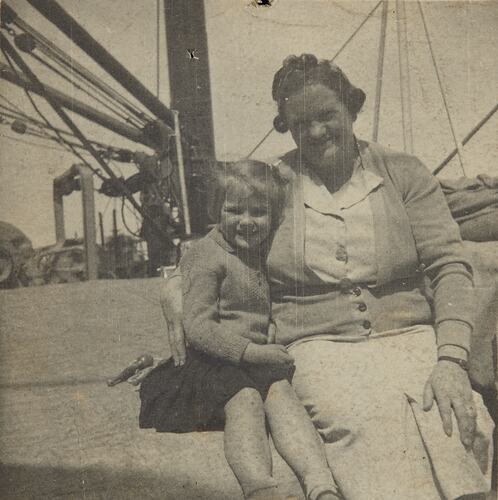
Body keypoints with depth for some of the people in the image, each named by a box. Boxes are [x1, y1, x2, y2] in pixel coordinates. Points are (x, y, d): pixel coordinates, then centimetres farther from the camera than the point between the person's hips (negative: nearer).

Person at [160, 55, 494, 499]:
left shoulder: (402, 173, 10)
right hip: (319, 349, -1)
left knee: (451, 421, -30)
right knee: (370, 423, -34)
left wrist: (452, 360, -10)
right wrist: (176, 295, -4)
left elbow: (450, 265, 4)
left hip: (409, 339, 1)